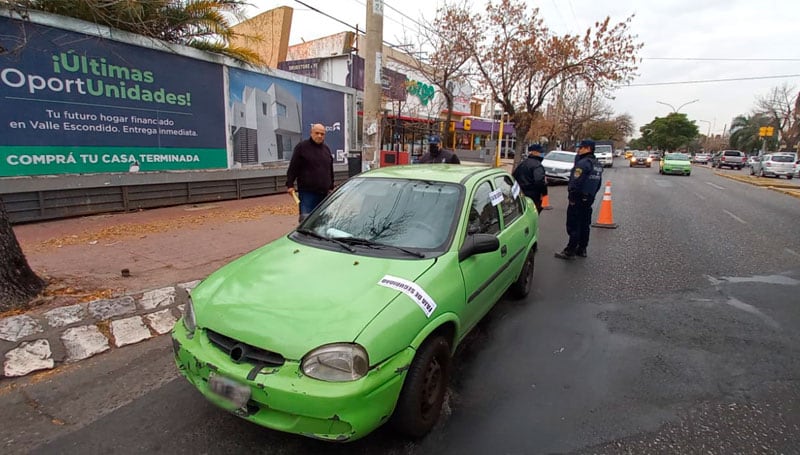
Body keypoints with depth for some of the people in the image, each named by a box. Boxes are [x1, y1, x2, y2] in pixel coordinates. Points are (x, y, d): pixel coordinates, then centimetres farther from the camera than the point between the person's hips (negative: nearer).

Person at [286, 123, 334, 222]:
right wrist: (290, 185, -10)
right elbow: (293, 168, -4)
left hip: (323, 192, 6)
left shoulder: (326, 149, 16)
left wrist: (331, 187, 19)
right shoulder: (302, 147, -2)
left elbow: (330, 170, 22)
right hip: (307, 192, -5)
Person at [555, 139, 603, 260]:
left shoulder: (583, 163, -17)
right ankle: (582, 249, 24)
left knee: (573, 226, -5)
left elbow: (575, 182, -24)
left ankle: (570, 251, -2)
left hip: (578, 199, -9)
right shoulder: (597, 165, 14)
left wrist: (572, 197, -17)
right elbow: (598, 183, 20)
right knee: (585, 225, 15)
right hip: (589, 199, 10)